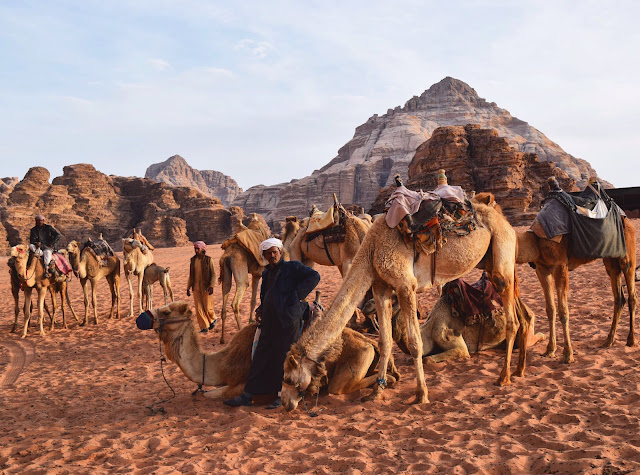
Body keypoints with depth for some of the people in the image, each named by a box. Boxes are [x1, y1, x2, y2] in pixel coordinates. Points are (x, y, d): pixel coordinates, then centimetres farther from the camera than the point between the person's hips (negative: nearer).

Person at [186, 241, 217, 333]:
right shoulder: (193, 260, 7)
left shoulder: (208, 259, -6)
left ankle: (213, 319, 30)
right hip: (196, 288, 4)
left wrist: (211, 286, -17)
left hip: (206, 287, -4)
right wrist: (188, 287, 11)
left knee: (207, 307, 0)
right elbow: (191, 275, 14)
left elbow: (213, 274, -6)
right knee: (199, 308, 1)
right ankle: (204, 327, 12)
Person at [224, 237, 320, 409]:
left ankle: (282, 396, 13)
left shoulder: (292, 267, -2)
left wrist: (297, 295, -13)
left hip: (288, 320, -7)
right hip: (270, 321, 7)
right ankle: (247, 396, 13)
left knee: (284, 357, 0)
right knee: (261, 355, 8)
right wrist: (260, 310, 11)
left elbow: (314, 276, -11)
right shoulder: (266, 274, 19)